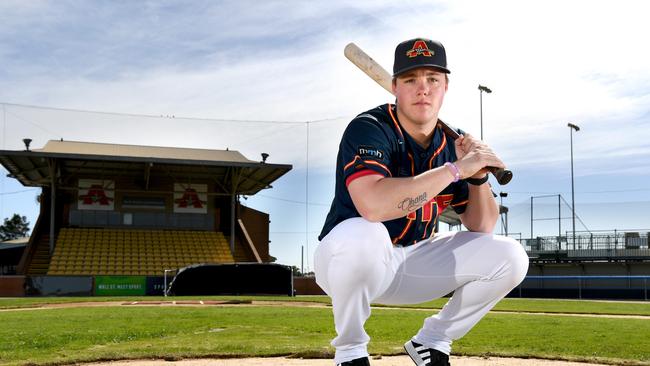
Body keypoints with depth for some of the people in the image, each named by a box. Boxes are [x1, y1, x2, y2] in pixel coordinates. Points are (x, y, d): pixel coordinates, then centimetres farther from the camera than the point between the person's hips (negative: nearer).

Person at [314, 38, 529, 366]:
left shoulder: (452, 144, 1)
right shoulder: (369, 129, -19)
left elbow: (481, 227, 2)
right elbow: (372, 205, -40)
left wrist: (478, 177, -18)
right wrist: (456, 169, -33)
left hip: (413, 265, 6)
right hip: (345, 259, -5)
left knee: (509, 258, -7)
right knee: (362, 235, -40)